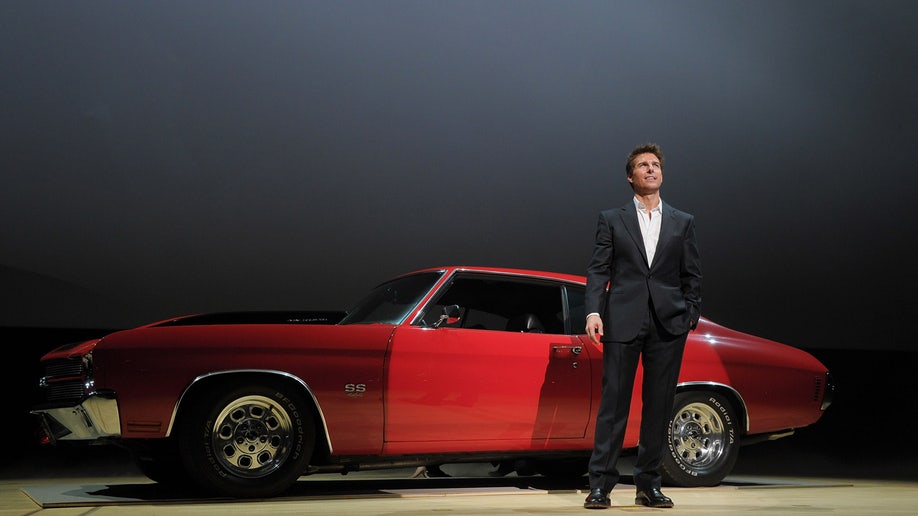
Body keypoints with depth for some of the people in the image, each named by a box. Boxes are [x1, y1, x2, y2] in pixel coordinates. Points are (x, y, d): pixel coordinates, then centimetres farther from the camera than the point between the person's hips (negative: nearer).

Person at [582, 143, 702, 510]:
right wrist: (593, 311, -10)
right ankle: (600, 484, -1)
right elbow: (598, 270, 2)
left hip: (668, 325, 2)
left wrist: (691, 314, 0)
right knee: (613, 402, -4)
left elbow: (692, 275, 11)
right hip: (622, 322, -2)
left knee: (659, 406, 4)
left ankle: (649, 485, 12)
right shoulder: (612, 219, 9)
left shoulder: (683, 223, 13)